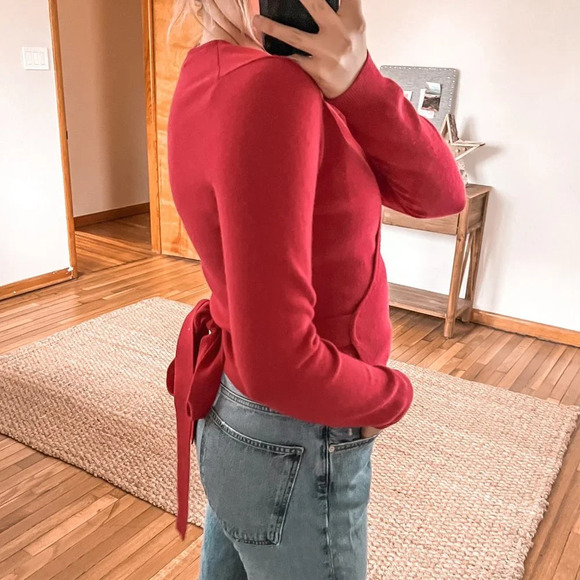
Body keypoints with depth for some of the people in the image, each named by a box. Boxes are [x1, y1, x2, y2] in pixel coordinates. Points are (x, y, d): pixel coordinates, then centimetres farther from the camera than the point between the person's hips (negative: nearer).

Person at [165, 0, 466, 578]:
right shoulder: (266, 92, -28)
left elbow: (440, 193, -6)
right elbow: (279, 361, -32)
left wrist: (355, 85, -22)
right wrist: (391, 397, -13)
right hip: (294, 450, -8)